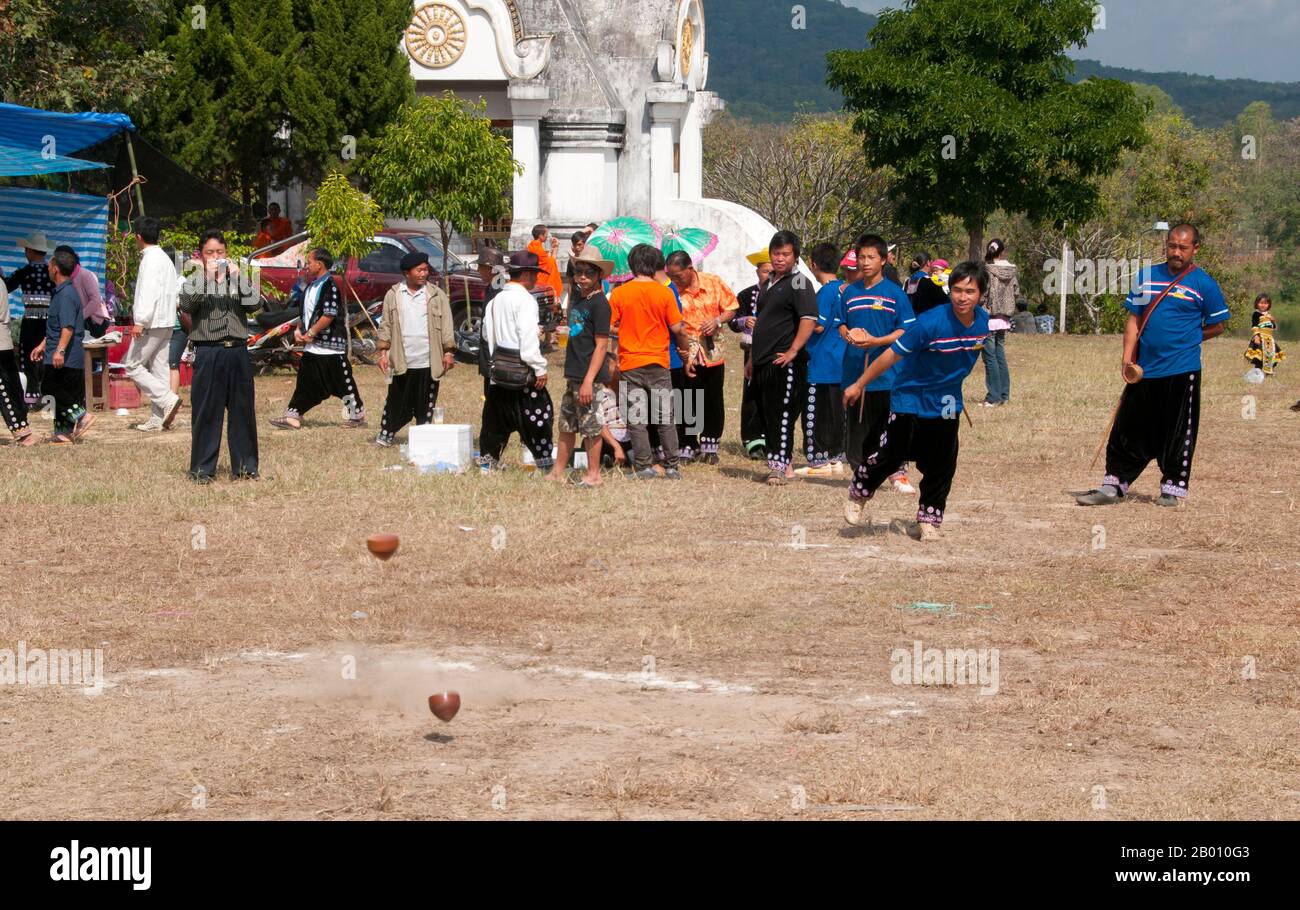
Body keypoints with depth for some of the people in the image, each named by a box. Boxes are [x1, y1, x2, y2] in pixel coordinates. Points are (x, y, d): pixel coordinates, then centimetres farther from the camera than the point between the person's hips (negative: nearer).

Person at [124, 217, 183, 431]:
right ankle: (158, 419, 6)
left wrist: (140, 321, -25)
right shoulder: (165, 259, 17)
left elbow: (148, 293, -23)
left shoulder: (150, 259, -13)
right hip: (166, 323, 10)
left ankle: (167, 400, -13)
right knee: (159, 368, 8)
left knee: (132, 365, -4)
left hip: (152, 323, -10)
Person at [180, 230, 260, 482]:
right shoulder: (194, 281, 7)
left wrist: (236, 277, -10)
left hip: (238, 349, 3)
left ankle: (244, 465, 13)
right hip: (208, 352, -3)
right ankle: (202, 468, 4)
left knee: (243, 409, 5)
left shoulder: (238, 278, 14)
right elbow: (186, 305, -13)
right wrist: (207, 277, -15)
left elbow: (253, 303, -2)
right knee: (206, 411, -1)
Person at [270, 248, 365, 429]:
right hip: (312, 348, 9)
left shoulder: (330, 286, -15)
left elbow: (329, 316, -22)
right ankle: (293, 417, 7)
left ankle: (358, 415, 14)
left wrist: (310, 334, -17)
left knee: (343, 383, 1)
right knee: (305, 382, 7)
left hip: (331, 346, -9)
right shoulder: (312, 286, 14)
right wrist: (299, 330, 5)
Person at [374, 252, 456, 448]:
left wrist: (449, 352, -4)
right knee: (396, 402, 5)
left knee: (425, 405, 5)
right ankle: (386, 433, 17)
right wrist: (383, 352, 2)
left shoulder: (437, 295, 3)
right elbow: (386, 325, 8)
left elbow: (447, 325, 3)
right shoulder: (393, 295, 5)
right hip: (402, 362, 0)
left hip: (428, 362, 0)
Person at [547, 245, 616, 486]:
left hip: (590, 376, -9)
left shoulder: (599, 303, -15)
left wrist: (589, 380, -21)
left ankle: (593, 474, 10)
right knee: (566, 425, 15)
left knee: (590, 426, 0)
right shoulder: (577, 295, 9)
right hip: (574, 374, 9)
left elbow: (601, 345, -18)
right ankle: (558, 471, 23)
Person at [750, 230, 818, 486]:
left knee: (783, 414, -10)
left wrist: (793, 351, -25)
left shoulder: (799, 282, -8)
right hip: (764, 363, 9)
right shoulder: (769, 282, 19)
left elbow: (809, 319, -20)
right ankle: (782, 464, 20)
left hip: (785, 362, -9)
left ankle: (781, 467, -11)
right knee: (767, 415, 11)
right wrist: (753, 357, 26)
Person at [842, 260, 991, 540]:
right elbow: (892, 355, -18)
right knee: (889, 456, -1)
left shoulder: (983, 321, -9)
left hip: (947, 405, 5)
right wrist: (859, 386, -12)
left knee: (941, 467, 5)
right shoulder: (931, 323, -26)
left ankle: (928, 521, 20)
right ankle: (857, 498, 23)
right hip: (910, 399, -5)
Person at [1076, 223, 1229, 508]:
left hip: (1182, 371, -4)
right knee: (1128, 429, 7)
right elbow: (1134, 320, 11)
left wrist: (1185, 340, -1)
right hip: (1143, 371, 4)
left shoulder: (1204, 284, -2)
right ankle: (1113, 486, 13)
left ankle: (1173, 487, 14)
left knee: (1177, 433, 2)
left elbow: (1217, 326, 4)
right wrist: (1128, 357, 0)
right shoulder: (1146, 277, 10)